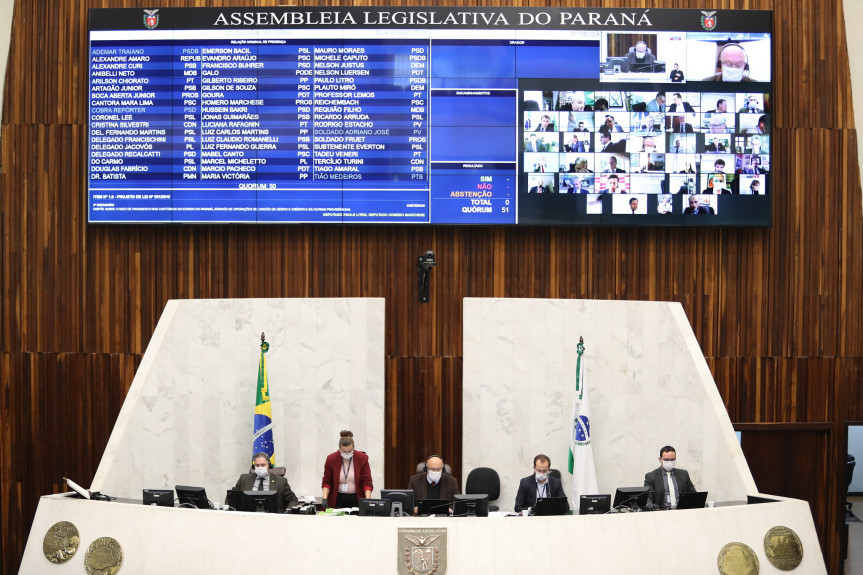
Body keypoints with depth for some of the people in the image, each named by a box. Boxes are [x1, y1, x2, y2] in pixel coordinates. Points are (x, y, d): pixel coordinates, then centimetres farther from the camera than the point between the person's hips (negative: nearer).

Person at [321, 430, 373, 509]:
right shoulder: (331, 459, -5)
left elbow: (367, 482, -5)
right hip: (337, 500, 0)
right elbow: (326, 482, 3)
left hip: (356, 499, 0)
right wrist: (325, 498, -10)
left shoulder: (362, 458, -6)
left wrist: (367, 500, -18)